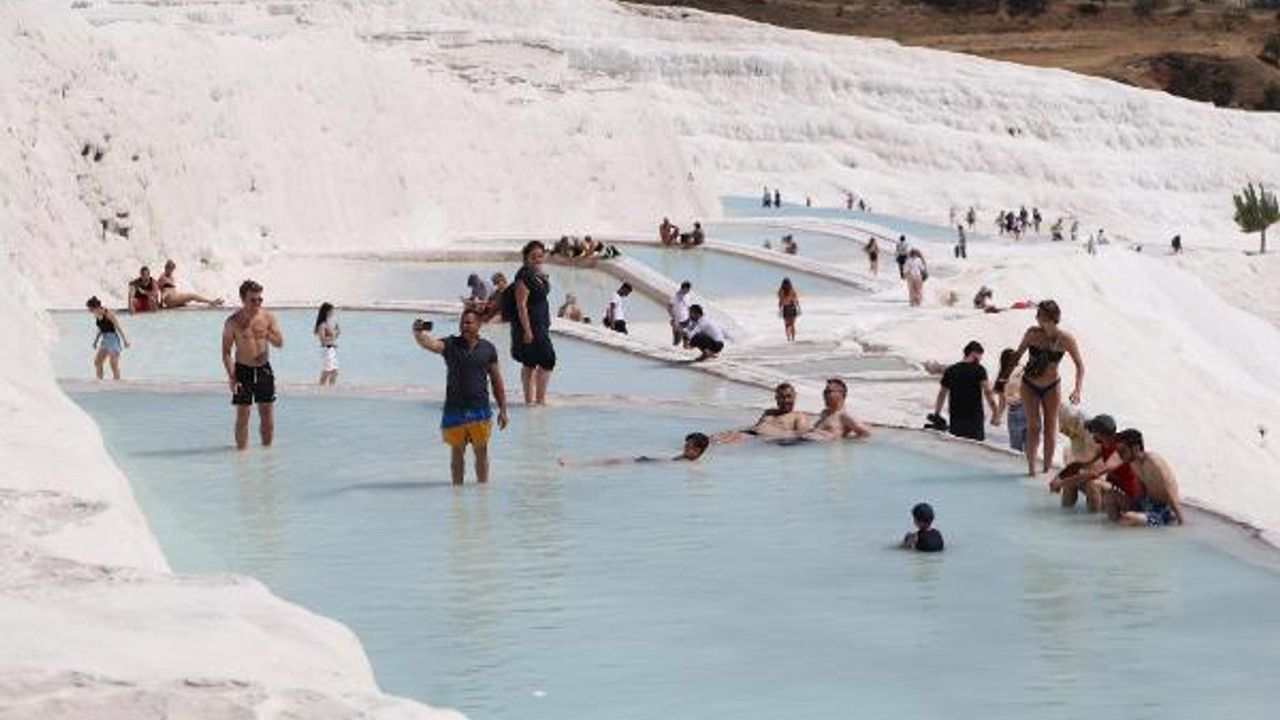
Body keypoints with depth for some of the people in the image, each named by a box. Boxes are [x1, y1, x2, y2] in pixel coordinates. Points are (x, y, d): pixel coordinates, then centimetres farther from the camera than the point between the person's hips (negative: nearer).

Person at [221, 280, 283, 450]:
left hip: (264, 369, 3)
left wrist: (267, 335, -20)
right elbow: (226, 352, -7)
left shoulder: (268, 317, 1)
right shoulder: (233, 322, -8)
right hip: (243, 370, -3)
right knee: (243, 415, -2)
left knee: (267, 414, 5)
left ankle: (267, 448, 16)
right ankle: (242, 449, 5)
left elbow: (280, 343, 2)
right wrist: (231, 377, -16)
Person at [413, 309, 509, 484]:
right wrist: (418, 334, -42)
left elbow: (496, 381, 9)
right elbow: (429, 344, -20)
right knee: (457, 452, 8)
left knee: (481, 452, 6)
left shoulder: (488, 348, 4)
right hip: (454, 409, 0)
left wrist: (502, 409, 9)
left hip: (480, 410, 0)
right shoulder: (450, 345, 0)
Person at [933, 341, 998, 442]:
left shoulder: (950, 371, 10)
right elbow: (987, 392, -13)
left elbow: (942, 394, 14)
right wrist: (995, 412, -8)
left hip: (955, 418, 4)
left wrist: (936, 415, 21)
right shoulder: (978, 370, -4)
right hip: (974, 418, -4)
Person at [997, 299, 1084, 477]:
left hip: (1051, 387, -1)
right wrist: (1005, 377, 0)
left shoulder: (1065, 339, -19)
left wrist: (1077, 390, -25)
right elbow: (1017, 355, 0)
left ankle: (1047, 468, 12)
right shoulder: (1032, 333, -15)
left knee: (1050, 429, 3)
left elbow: (1080, 365, -13)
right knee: (1033, 426, -3)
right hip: (1030, 385, 1)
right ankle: (1031, 467, -1)